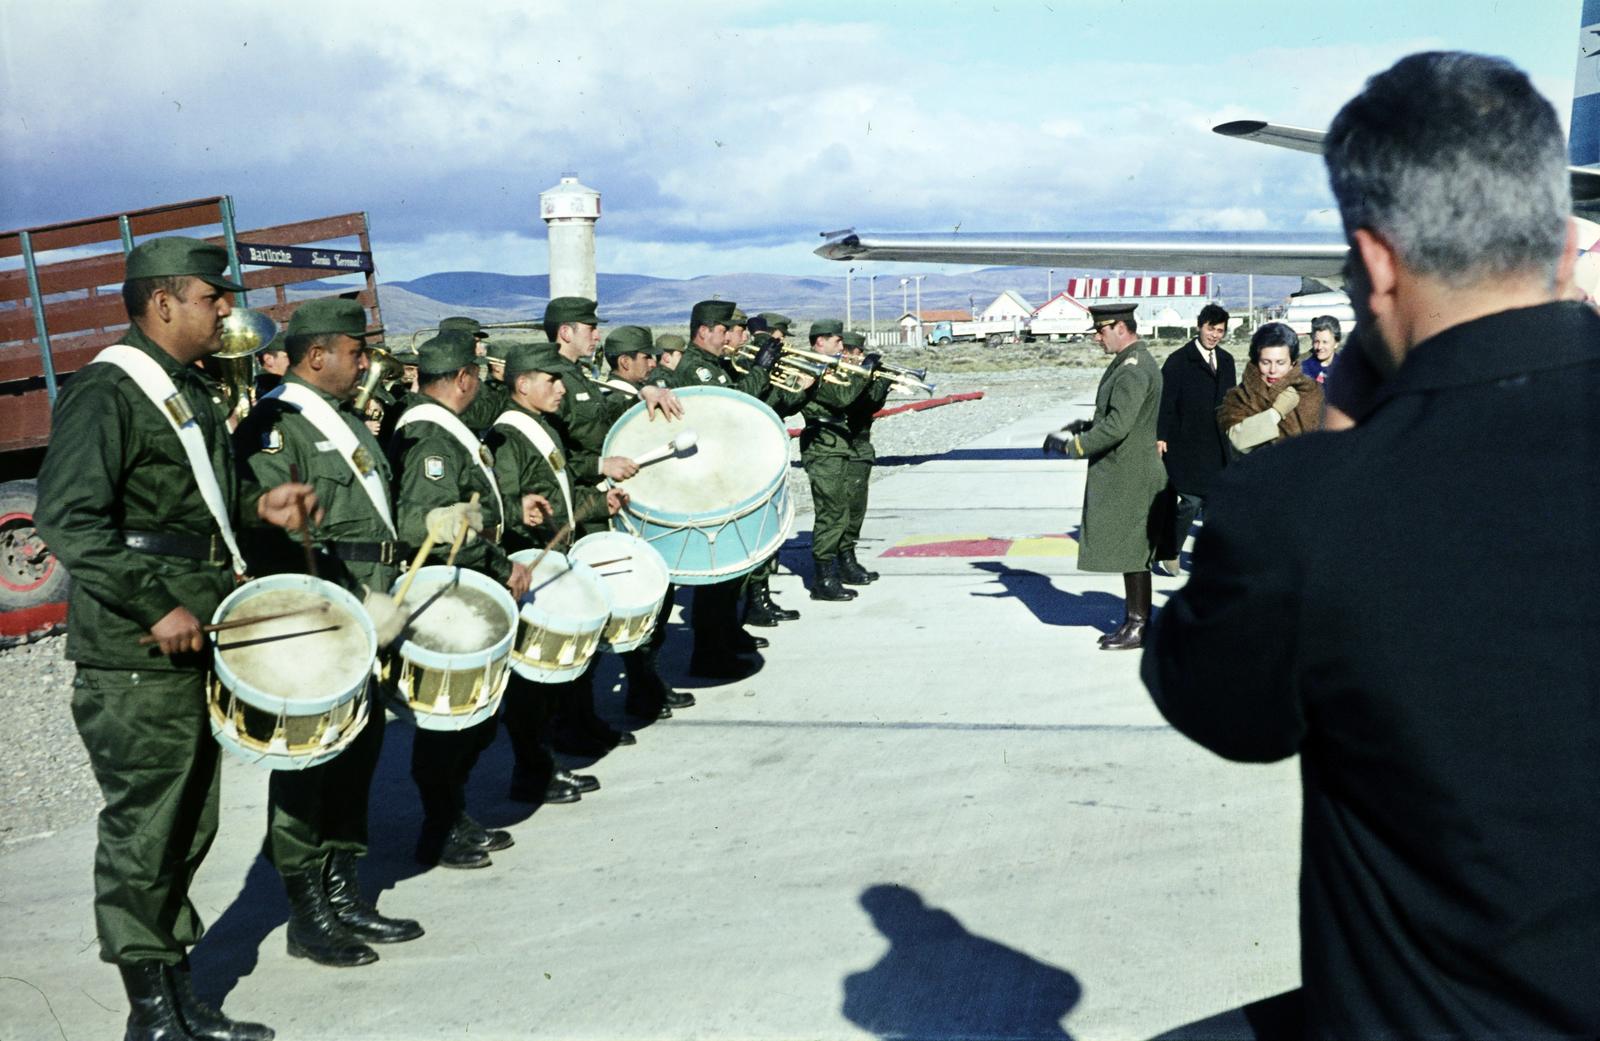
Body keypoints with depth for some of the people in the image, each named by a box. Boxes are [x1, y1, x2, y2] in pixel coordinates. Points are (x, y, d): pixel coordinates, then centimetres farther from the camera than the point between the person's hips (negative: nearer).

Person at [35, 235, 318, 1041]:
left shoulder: (189, 391, 15)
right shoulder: (105, 393, -13)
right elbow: (68, 519, -21)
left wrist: (256, 504, 8)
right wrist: (156, 607, -23)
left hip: (197, 643, 9)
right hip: (134, 660, -9)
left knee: (188, 829, 15)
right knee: (143, 834, 1)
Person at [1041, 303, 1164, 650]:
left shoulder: (1134, 370, -19)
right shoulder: (1128, 364, 14)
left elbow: (1118, 425, -26)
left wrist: (1073, 446, -19)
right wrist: (1084, 426, 9)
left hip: (1130, 477, -10)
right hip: (1119, 475, 10)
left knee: (1132, 553, -3)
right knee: (1129, 553, 15)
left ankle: (1138, 627, 5)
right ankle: (1134, 620, 24)